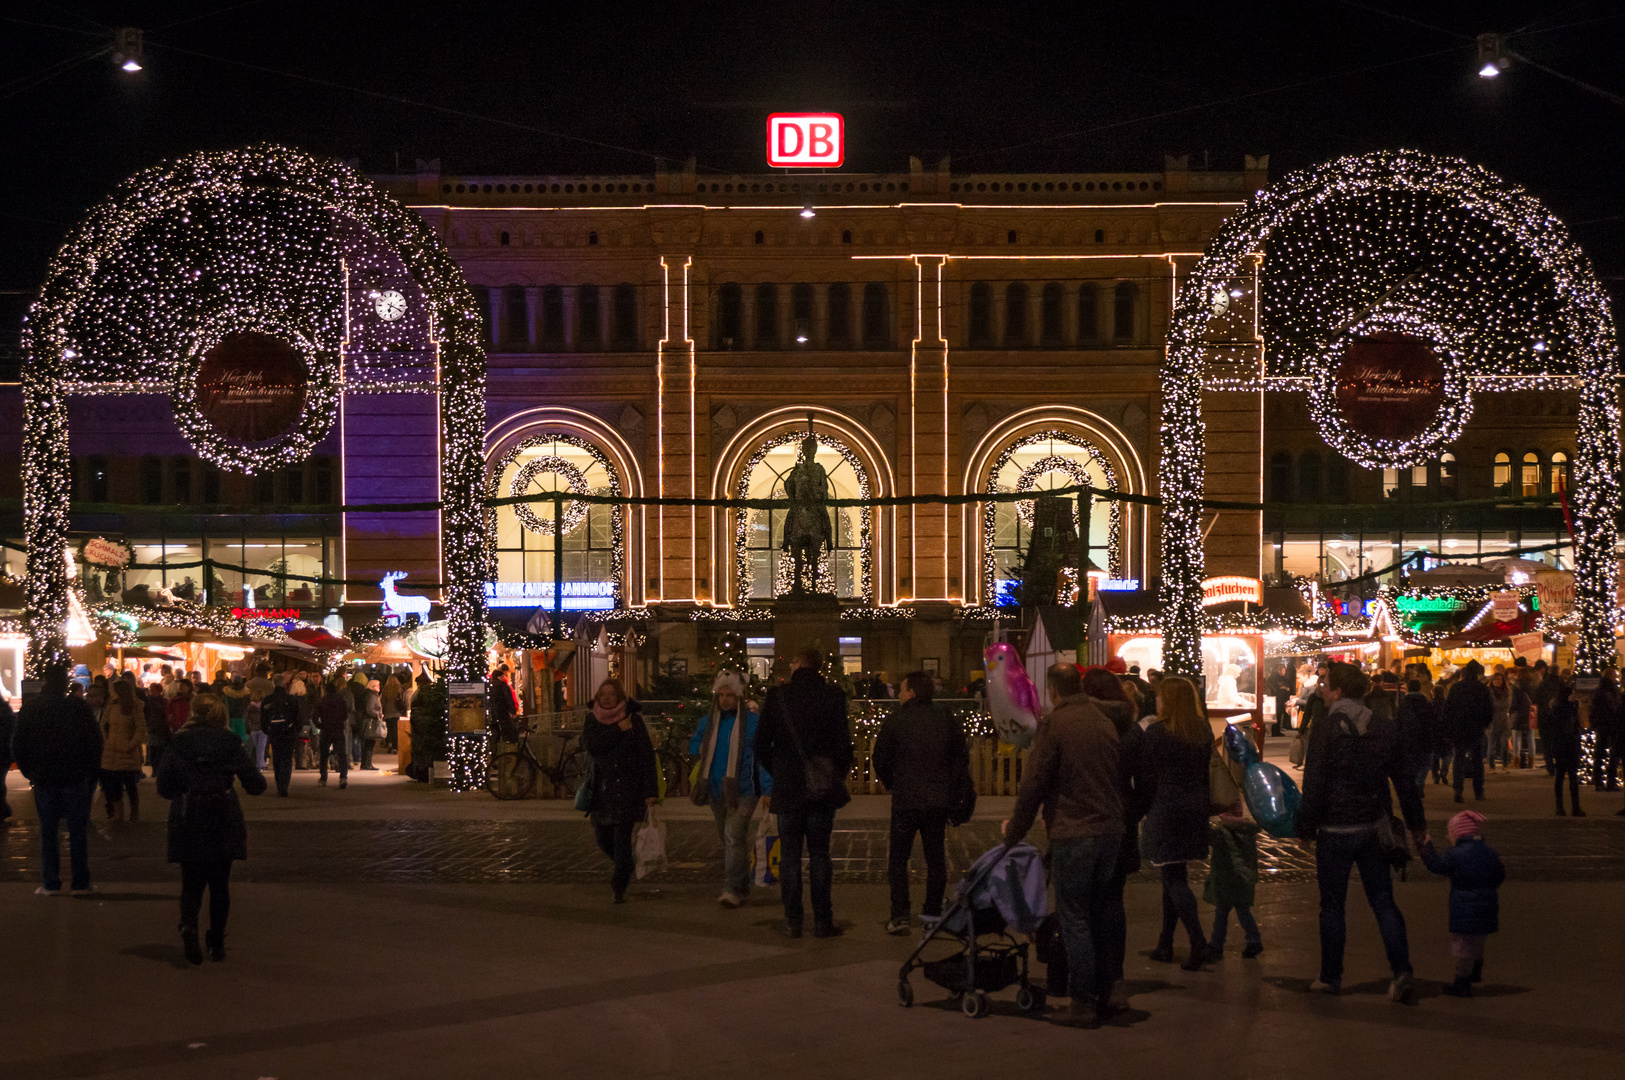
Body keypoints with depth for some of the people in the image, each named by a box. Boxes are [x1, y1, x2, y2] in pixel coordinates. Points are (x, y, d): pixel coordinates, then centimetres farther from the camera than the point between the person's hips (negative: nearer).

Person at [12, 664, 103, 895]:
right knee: (78, 831, 4)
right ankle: (80, 883, 3)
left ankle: (50, 884, 4)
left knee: (48, 830, 7)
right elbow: (95, 743, -4)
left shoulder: (30, 708, 1)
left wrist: (29, 772, 13)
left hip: (43, 778, 1)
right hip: (76, 778, -1)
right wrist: (92, 774, 5)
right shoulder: (79, 707, -6)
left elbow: (17, 746, 4)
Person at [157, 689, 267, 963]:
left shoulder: (178, 743, -2)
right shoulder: (231, 743, -4)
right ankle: (217, 943, 13)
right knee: (219, 884, 12)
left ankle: (188, 925, -20)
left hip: (187, 823, 0)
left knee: (191, 882, 8)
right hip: (223, 824, 0)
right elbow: (256, 784, -5)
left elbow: (164, 787, 2)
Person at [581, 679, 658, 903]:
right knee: (602, 836, 5)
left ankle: (620, 886, -2)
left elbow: (647, 756, -4)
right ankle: (624, 868, 34)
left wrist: (650, 790, -10)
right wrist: (618, 730, -16)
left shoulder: (633, 720, -1)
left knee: (622, 837, -10)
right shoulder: (593, 721, 10)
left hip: (627, 788, -4)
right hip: (602, 788, 4)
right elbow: (591, 745, -10)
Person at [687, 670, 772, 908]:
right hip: (717, 791, 6)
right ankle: (742, 889, 24)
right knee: (726, 841, 12)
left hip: (743, 790, -6)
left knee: (734, 836, -19)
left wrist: (767, 790, -8)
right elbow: (694, 748, 24)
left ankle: (733, 890, -21)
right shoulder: (707, 722, 10)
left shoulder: (752, 721, -4)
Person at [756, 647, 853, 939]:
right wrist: (840, 775, 11)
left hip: (787, 790, 0)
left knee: (789, 855, 5)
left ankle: (792, 921, 4)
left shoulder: (776, 696, -3)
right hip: (822, 792, 0)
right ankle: (822, 921, 4)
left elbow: (761, 745, 0)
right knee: (819, 854, 5)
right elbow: (843, 742, -4)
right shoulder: (831, 695, -4)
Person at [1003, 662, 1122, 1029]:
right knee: (1100, 916, 15)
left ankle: (1083, 1002, -3)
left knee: (1075, 919, -2)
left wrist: (1015, 830, 3)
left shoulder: (1053, 724, -9)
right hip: (1111, 831, 6)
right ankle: (1102, 995, 20)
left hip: (1072, 835, -6)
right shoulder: (1105, 724, 10)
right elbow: (1119, 780, 15)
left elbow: (1033, 783, -9)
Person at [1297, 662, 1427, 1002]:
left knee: (1332, 904, 8)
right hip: (1374, 827, 4)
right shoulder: (1385, 728, 2)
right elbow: (1404, 779, 9)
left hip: (1335, 831, -4)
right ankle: (1402, 972, -6)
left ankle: (1331, 976, 15)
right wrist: (1416, 822, 17)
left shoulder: (1324, 731, -14)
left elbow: (1313, 786, -13)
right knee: (1383, 901, 7)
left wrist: (1306, 826, -3)